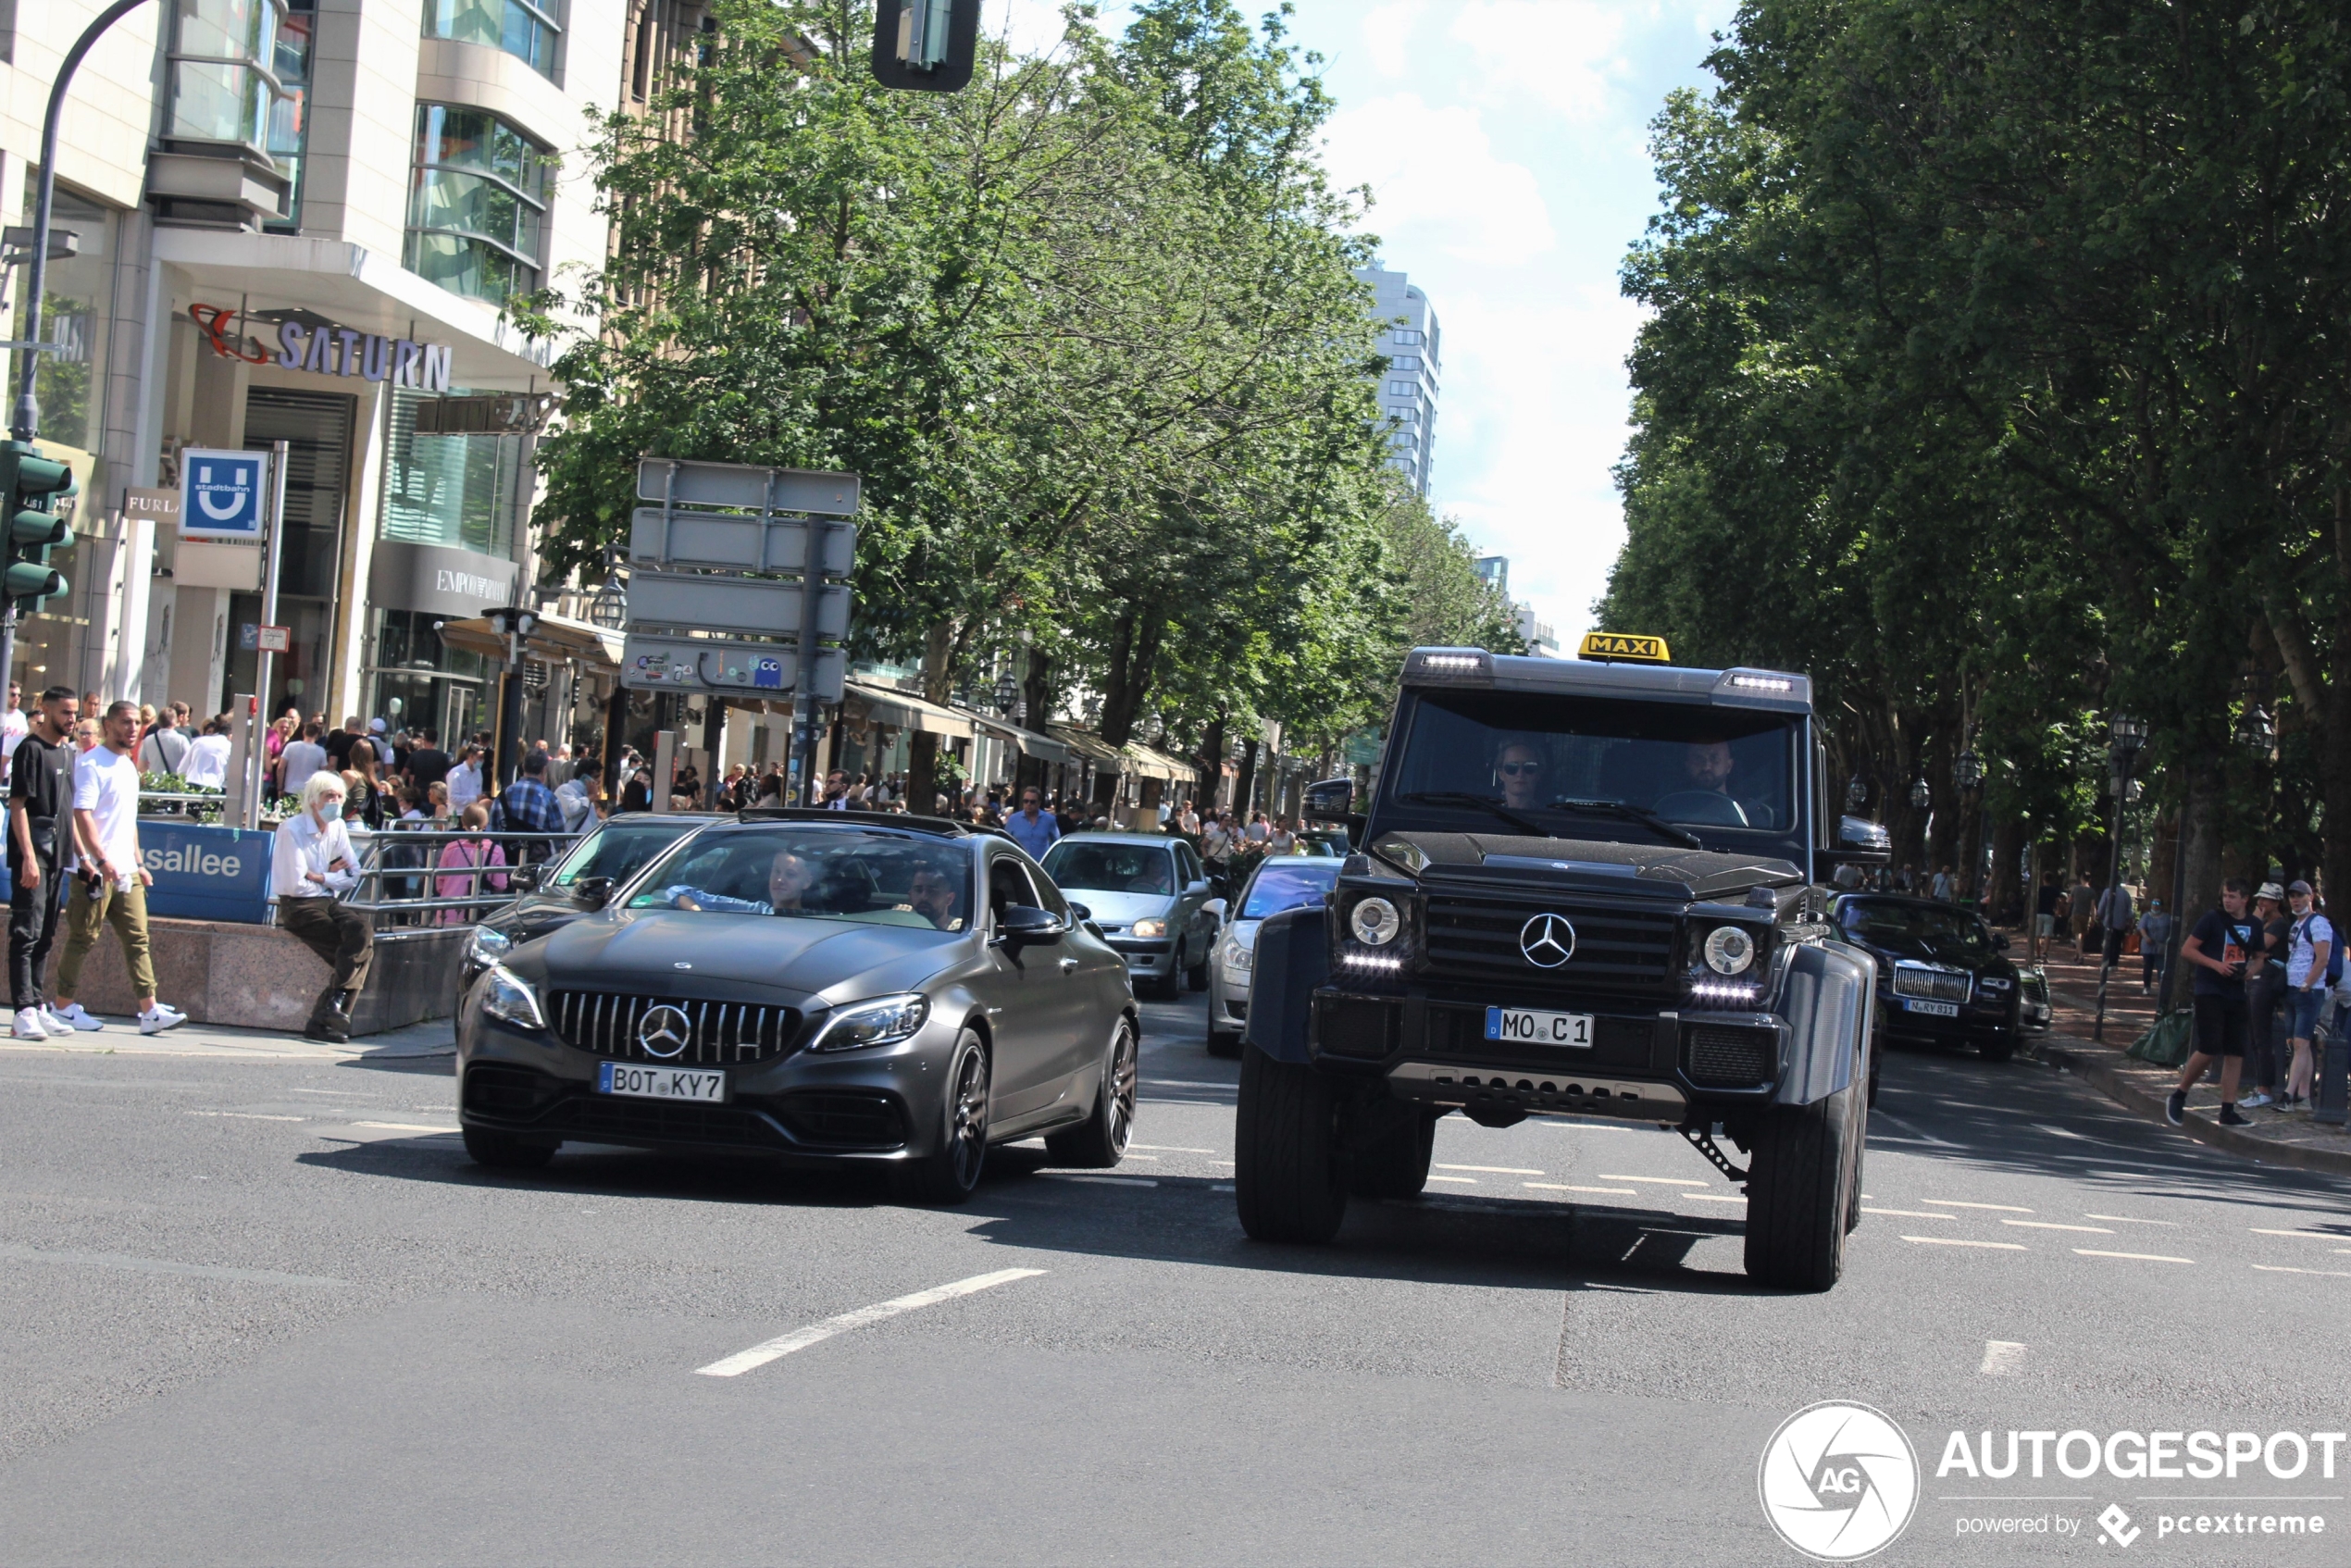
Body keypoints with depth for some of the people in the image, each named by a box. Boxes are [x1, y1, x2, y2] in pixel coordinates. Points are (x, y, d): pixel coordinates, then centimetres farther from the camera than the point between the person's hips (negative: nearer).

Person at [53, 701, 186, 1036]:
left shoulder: (129, 767, 17)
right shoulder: (91, 763, -9)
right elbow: (82, 814, -18)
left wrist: (139, 863, 20)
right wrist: (101, 859, -25)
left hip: (126, 871, 8)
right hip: (96, 870, -8)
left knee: (137, 939, 1)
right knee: (83, 939, 0)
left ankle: (150, 1011, -2)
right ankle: (64, 1005, 11)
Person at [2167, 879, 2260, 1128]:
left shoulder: (2253, 925, 9)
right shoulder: (2213, 918, -5)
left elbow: (2258, 958, 21)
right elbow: (2187, 950, -5)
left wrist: (2250, 970, -2)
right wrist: (2216, 964, -18)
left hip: (2236, 994, 5)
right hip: (2210, 992, -5)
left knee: (2236, 1053, 2)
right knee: (2209, 1049, -13)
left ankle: (2228, 1111, 7)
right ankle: (2178, 1096, 6)